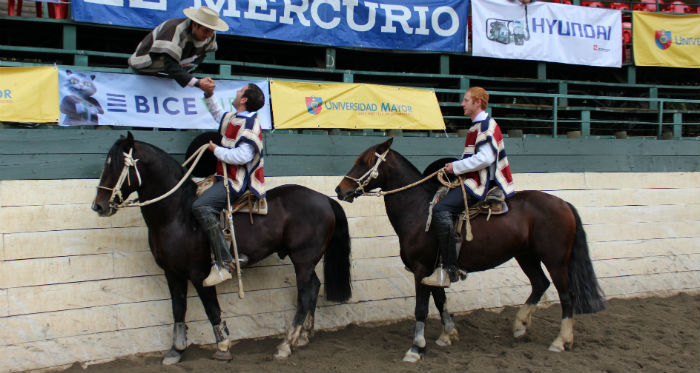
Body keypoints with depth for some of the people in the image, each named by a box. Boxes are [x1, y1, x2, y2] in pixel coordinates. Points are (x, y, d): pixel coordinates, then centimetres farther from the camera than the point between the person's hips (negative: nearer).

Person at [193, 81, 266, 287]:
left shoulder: (249, 123, -16)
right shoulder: (233, 118, 15)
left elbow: (243, 156, -27)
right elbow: (218, 114, 37)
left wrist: (216, 150, -14)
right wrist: (209, 94, 22)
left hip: (237, 182, -11)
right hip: (227, 177, 11)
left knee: (200, 206, -28)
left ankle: (224, 263, -28)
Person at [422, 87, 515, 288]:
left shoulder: (486, 125, -11)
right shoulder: (477, 126, 21)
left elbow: (485, 158, -24)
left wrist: (456, 167, -16)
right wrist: (456, 167, 13)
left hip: (480, 184, -11)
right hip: (473, 181, 11)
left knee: (440, 209, -27)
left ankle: (450, 269, -28)